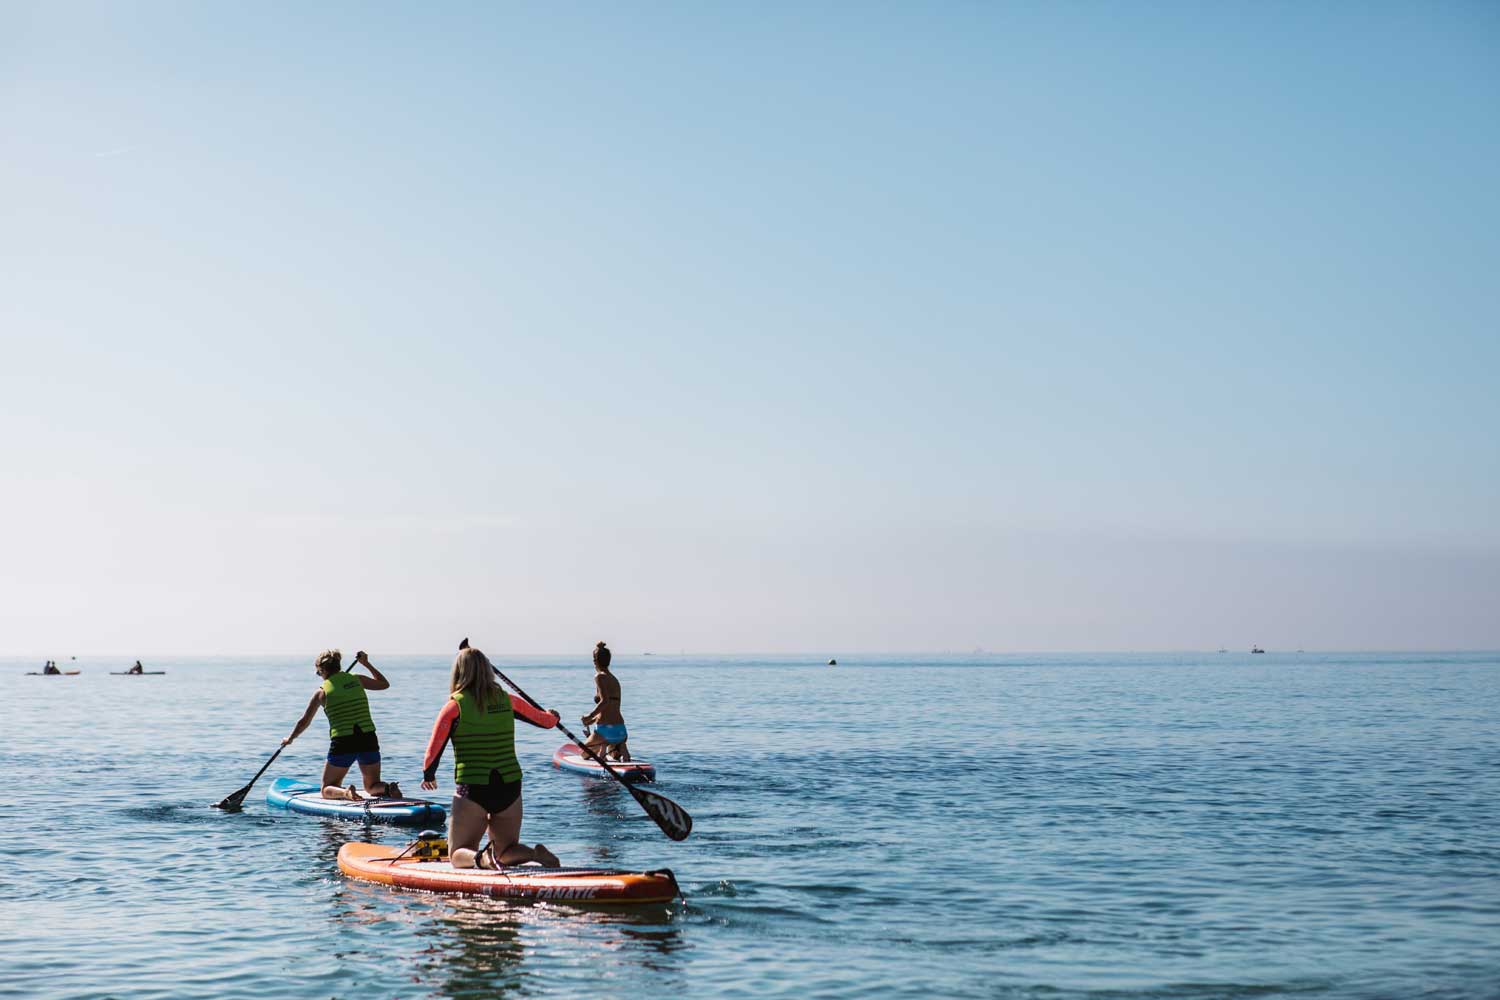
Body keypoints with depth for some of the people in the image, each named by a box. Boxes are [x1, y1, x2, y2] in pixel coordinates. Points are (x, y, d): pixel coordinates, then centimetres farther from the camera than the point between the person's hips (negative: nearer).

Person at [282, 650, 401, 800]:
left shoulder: (322, 691, 2)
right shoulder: (356, 679, 7)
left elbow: (304, 722, 13)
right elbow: (384, 684, 25)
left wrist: (290, 739, 30)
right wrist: (367, 664, 34)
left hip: (342, 744, -3)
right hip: (369, 740, 3)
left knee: (328, 789, 14)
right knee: (373, 787, 20)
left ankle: (346, 792, -21)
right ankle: (387, 788, -16)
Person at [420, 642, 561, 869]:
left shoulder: (455, 706, -6)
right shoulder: (508, 701, 5)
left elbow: (433, 750, -2)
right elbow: (545, 720, 21)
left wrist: (428, 776, 19)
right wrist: (553, 717, 45)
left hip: (472, 790, -4)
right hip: (510, 788, 4)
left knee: (458, 854, 10)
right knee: (507, 853, 19)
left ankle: (482, 859, -25)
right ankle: (536, 853, -15)